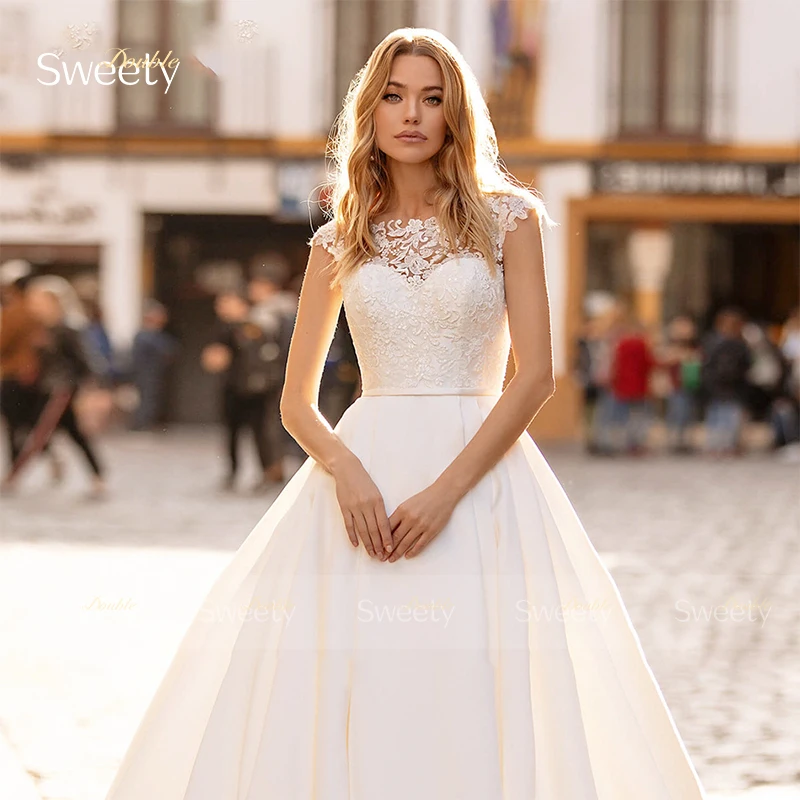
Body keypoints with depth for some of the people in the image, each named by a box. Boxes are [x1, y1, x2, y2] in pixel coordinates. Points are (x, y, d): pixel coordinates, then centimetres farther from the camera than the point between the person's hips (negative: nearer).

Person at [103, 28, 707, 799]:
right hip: (363, 470, 2)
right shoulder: (338, 243, 11)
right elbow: (296, 400, 10)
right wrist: (345, 468, -11)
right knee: (339, 697, -5)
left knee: (476, 693, -9)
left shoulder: (507, 218, 5)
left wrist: (447, 489, -14)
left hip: (481, 471, -2)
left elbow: (534, 373, -4)